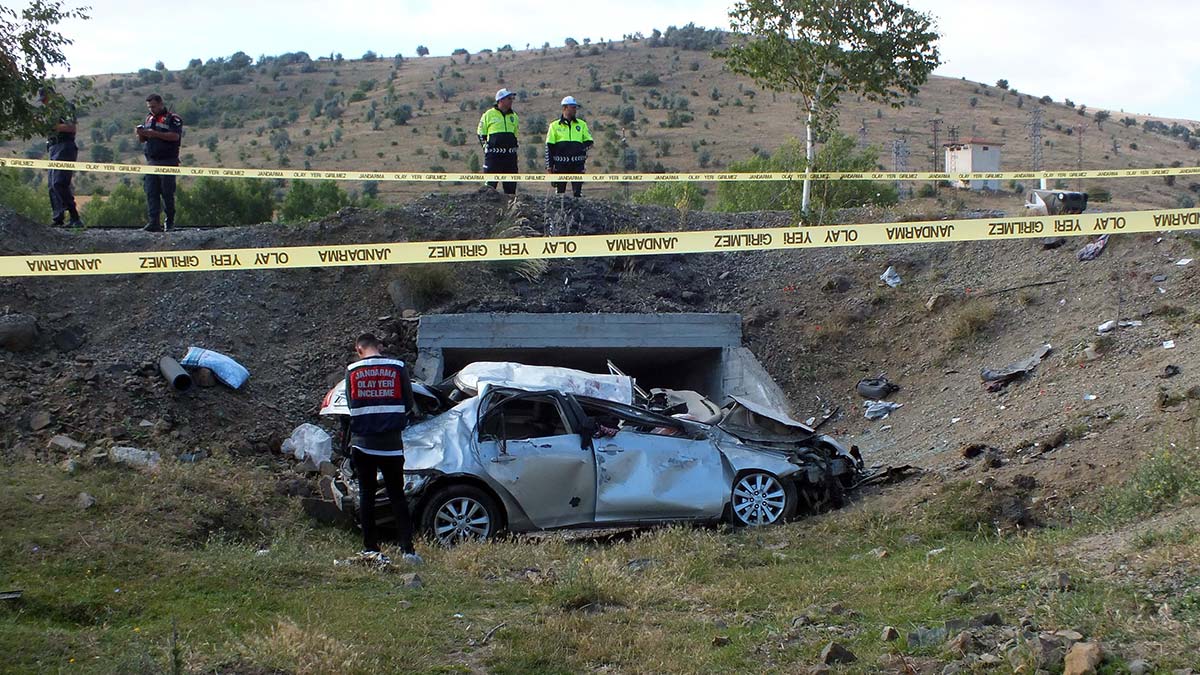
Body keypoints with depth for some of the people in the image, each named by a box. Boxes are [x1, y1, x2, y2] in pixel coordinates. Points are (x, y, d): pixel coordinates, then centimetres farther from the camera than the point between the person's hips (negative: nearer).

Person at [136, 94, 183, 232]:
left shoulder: (172, 118, -3)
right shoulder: (149, 119, 19)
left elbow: (175, 136, -18)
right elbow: (142, 141, 21)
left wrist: (155, 134, -22)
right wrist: (141, 134, -2)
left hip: (167, 162, -6)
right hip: (151, 162, 6)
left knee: (167, 193, -1)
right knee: (151, 193, -2)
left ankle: (170, 221, 11)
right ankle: (153, 222, -5)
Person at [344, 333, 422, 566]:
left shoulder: (352, 370, 0)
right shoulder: (398, 367, -2)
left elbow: (351, 405, 8)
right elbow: (408, 404, 4)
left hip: (362, 443, 0)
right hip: (391, 443, 0)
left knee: (366, 495, 9)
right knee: (397, 496, 6)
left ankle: (370, 548, 8)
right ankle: (408, 549, -2)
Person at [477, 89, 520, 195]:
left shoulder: (514, 116, 15)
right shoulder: (489, 114, 1)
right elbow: (481, 133, 7)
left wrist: (514, 148, 16)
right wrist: (486, 147, -2)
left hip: (510, 155, 5)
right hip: (493, 155, -5)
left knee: (511, 185, 5)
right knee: (490, 183, -8)